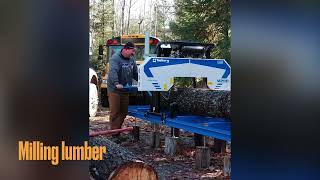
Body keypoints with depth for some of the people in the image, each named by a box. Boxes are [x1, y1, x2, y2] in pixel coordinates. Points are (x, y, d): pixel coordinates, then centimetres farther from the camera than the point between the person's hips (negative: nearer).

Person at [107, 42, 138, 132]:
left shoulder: (131, 59, 8)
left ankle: (118, 129, 24)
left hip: (125, 90, 7)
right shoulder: (115, 58, -15)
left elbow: (135, 74, 16)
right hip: (114, 90, -7)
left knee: (124, 112, 12)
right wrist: (116, 83, -44)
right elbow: (113, 72, -30)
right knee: (115, 112, -2)